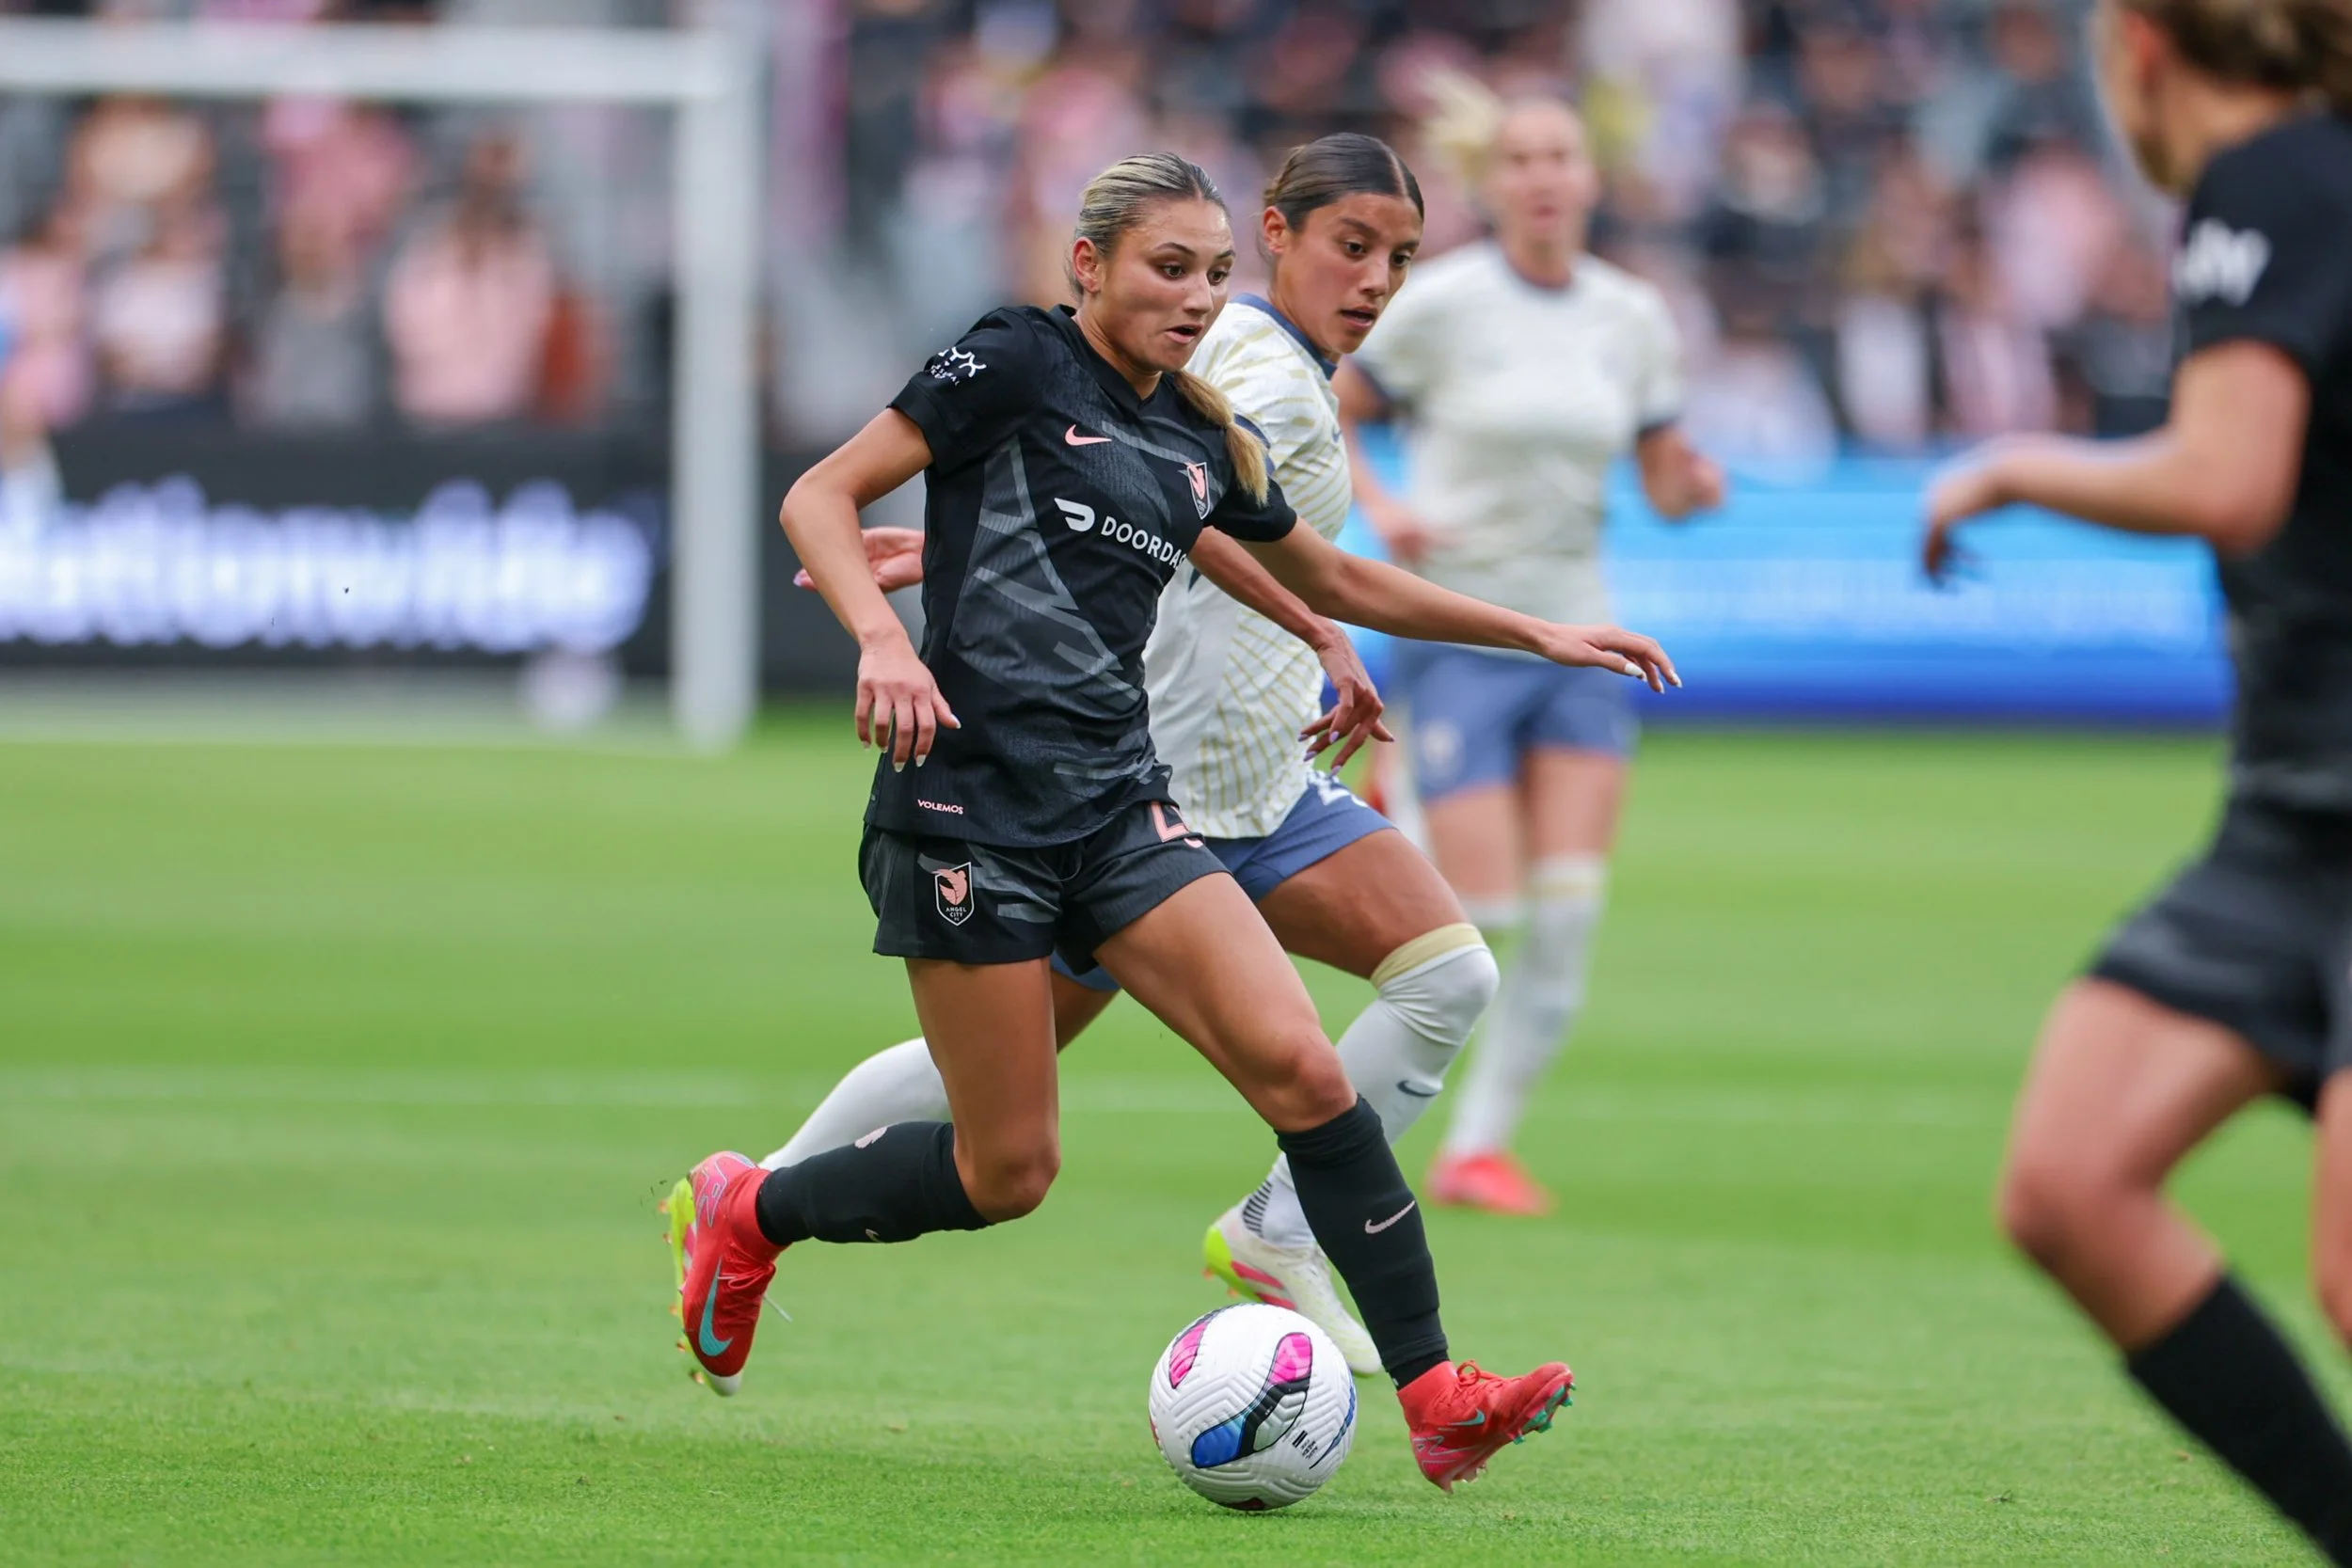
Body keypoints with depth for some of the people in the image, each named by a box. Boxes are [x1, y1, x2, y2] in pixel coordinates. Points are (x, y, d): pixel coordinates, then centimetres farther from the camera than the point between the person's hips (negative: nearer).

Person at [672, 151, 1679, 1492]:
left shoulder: (1205, 442, 15)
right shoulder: (1017, 365, -4)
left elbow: (1338, 581, 31)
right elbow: (822, 497, -6)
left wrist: (1537, 635, 29)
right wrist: (885, 641, -23)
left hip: (1118, 804, 6)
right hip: (970, 793, -6)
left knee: (1300, 1065, -13)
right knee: (1009, 1169, -5)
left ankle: (1437, 1398, -12)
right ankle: (745, 1213, 22)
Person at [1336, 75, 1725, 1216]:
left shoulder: (1633, 319, 6)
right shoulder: (1442, 303, -6)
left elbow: (1664, 483, 13)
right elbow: (1322, 414, 2)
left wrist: (1693, 483, -10)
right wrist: (1378, 509, -14)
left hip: (1575, 634, 4)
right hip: (1459, 636, -4)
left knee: (1568, 910, -6)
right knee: (1482, 908, -12)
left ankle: (1480, 1145, 3)